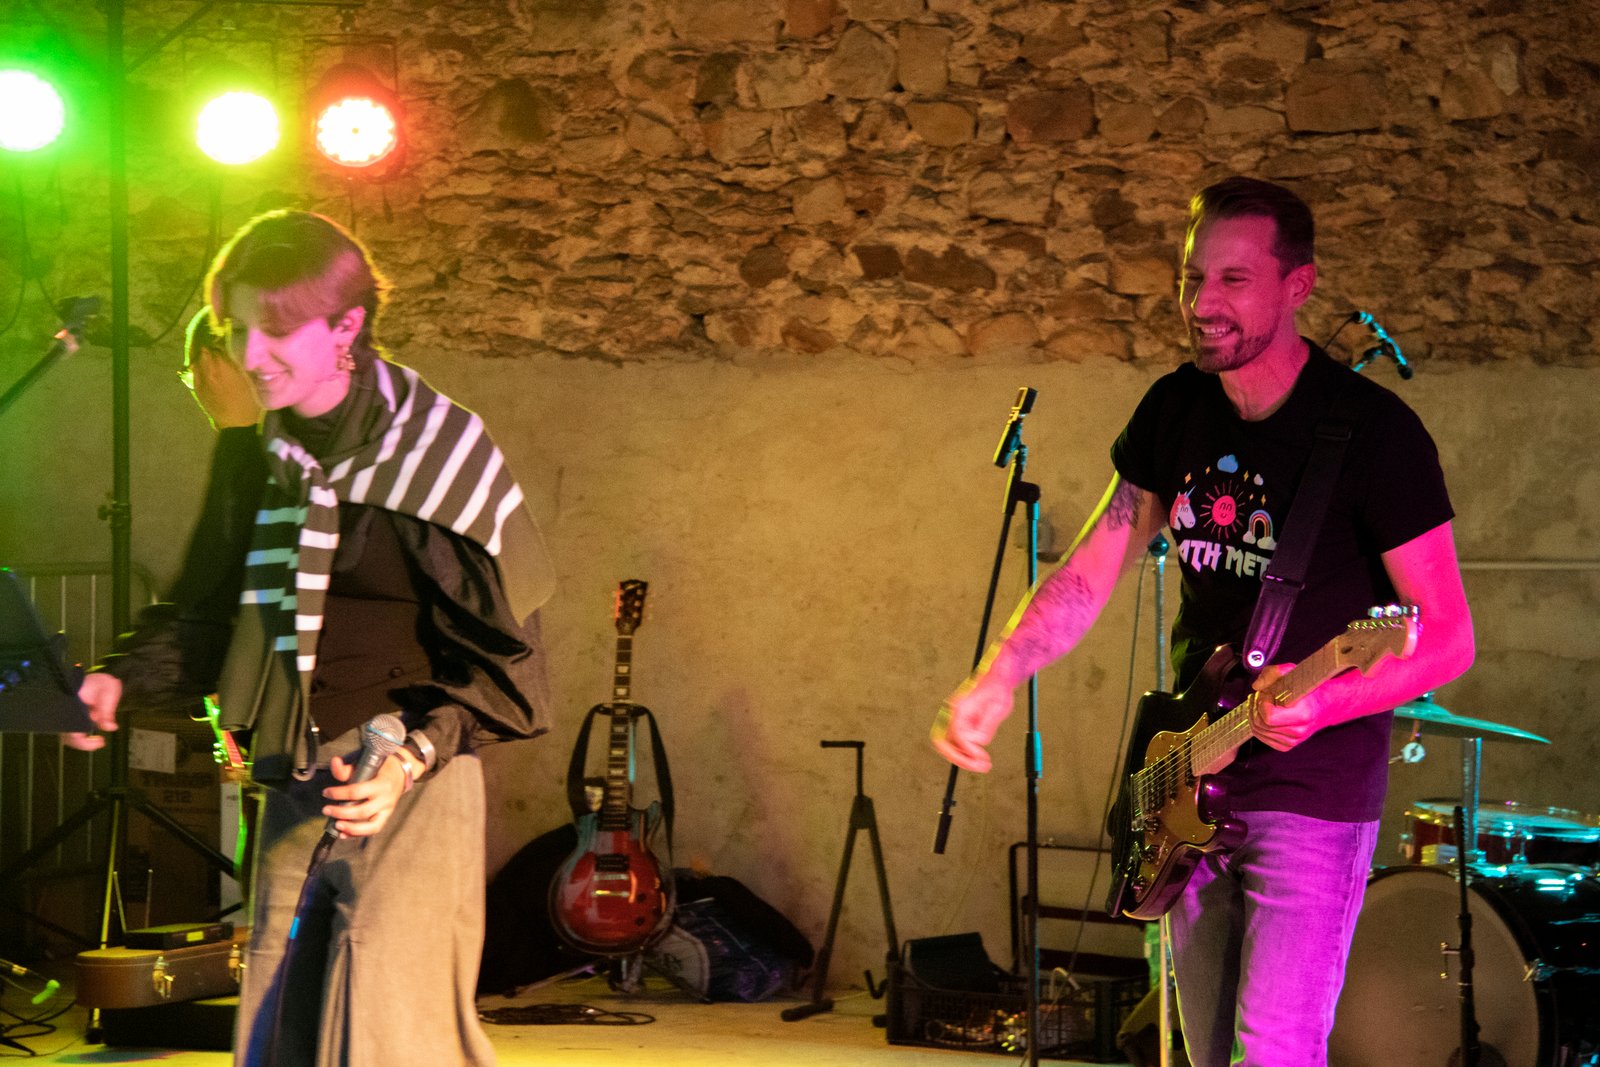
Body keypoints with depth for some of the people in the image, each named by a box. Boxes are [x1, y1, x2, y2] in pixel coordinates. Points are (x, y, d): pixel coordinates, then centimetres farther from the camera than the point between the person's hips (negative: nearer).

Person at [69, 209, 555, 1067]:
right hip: (294, 786, 6)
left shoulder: (433, 449, -9)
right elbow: (209, 612, 16)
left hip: (409, 783, -6)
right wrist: (121, 683, -2)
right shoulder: (256, 455, 9)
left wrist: (413, 757, -19)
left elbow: (501, 653, -7)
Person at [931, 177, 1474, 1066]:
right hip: (1193, 786, 7)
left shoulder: (1372, 430, -15)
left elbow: (1449, 636, -14)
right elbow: (1091, 573, 7)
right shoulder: (1176, 410, 4)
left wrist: (1322, 702, -31)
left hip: (1315, 786, -7)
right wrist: (997, 679, -10)